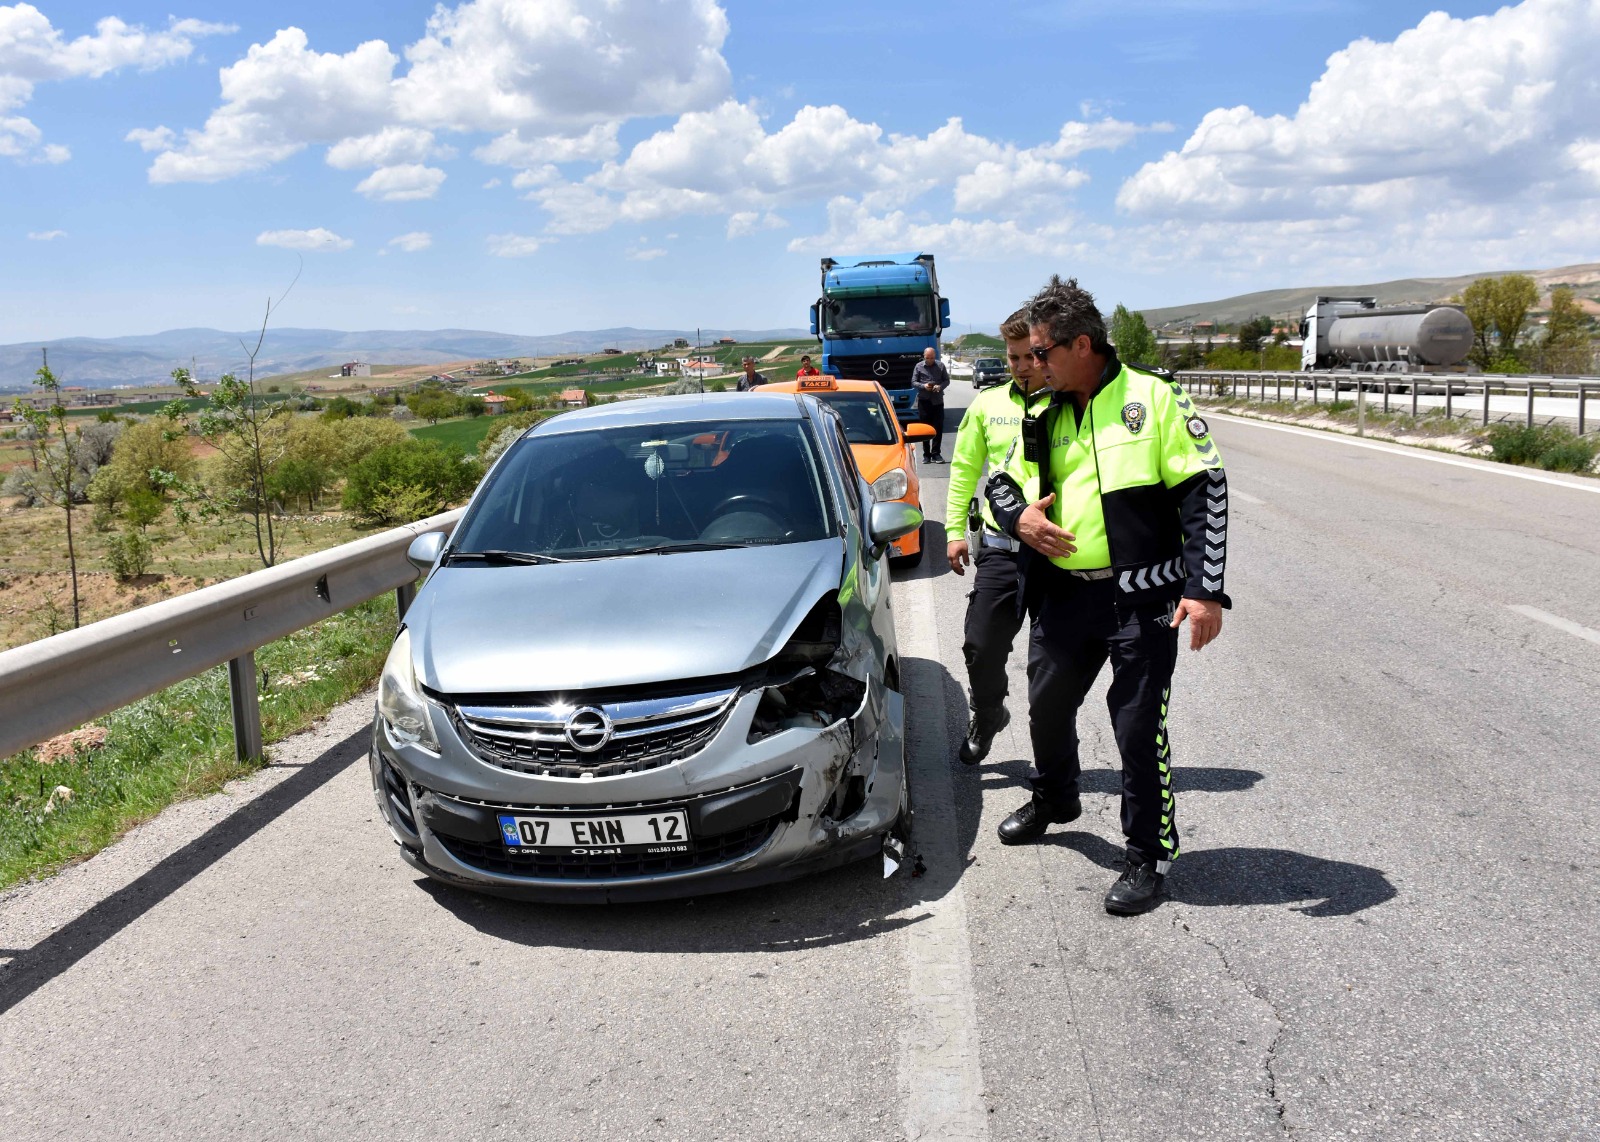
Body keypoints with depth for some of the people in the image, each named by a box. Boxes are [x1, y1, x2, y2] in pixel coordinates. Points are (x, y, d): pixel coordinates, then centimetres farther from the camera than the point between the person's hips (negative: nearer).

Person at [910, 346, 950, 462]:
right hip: (924, 401, 0)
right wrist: (923, 386, -14)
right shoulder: (919, 366, 3)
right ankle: (926, 455, 9)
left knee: (938, 428, -1)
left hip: (938, 400, 0)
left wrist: (940, 386, -12)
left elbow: (947, 380, 8)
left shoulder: (940, 366, 5)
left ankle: (936, 454, 5)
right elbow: (913, 382, 4)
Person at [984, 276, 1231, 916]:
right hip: (1063, 594, 6)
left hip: (1143, 598, -6)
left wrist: (1205, 588, -15)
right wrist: (1018, 516, -4)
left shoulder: (1153, 398, -6)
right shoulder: (1043, 418, 10)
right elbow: (1003, 483, 21)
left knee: (1140, 727, -2)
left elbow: (1204, 490, -8)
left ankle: (1150, 854, 15)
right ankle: (1053, 799, 46)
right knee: (1047, 704, 18)